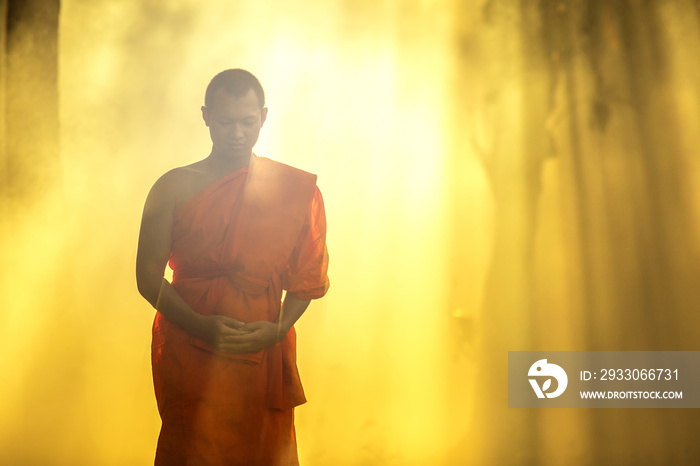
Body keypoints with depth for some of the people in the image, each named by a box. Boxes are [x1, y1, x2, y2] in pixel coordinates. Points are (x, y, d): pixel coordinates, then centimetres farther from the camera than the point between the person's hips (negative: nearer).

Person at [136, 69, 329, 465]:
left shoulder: (296, 190, 2)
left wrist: (278, 329, -12)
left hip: (263, 354, 1)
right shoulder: (173, 189, 1)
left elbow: (307, 277, 4)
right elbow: (148, 276, -1)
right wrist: (200, 325, -15)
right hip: (188, 354, 0)